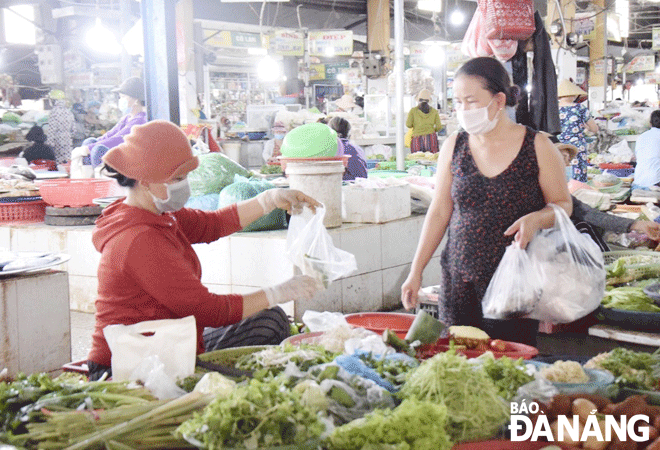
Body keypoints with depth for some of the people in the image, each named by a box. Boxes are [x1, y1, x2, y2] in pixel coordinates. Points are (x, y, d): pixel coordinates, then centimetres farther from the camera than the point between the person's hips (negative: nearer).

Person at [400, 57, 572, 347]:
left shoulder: (537, 147, -2)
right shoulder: (453, 147, 6)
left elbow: (563, 204, 5)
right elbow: (439, 212, 9)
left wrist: (537, 219, -17)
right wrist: (416, 271, 6)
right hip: (460, 280, 3)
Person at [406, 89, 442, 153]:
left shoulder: (413, 110, 4)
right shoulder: (434, 111, 8)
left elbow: (408, 124, -1)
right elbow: (438, 126, 6)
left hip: (417, 139, -1)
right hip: (431, 138, 1)